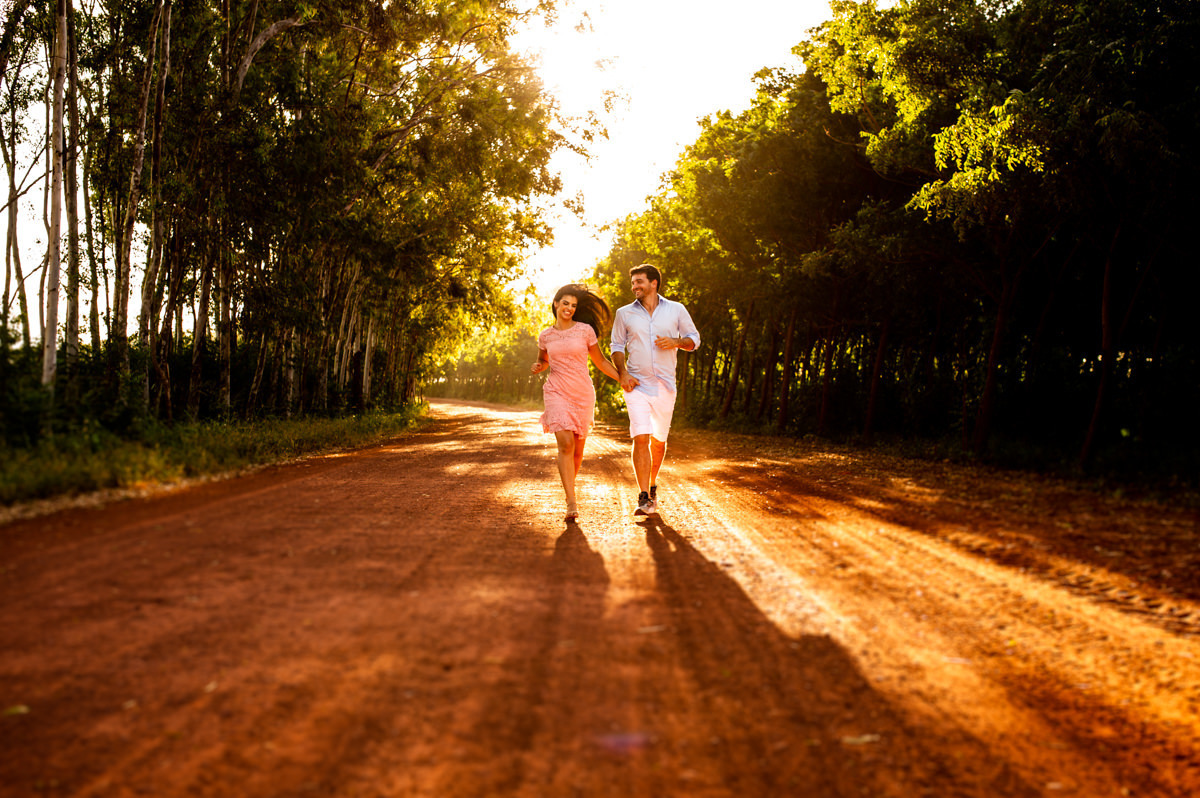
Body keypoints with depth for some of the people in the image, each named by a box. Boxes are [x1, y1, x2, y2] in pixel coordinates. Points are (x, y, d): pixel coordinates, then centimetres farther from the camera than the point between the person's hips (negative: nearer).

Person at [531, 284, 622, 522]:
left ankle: (569, 484, 35)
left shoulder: (585, 330, 1)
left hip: (582, 394, 1)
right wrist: (538, 367, 2)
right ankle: (572, 503, -19)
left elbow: (600, 361, 9)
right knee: (565, 443, -18)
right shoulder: (545, 336, 7)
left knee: (578, 448, 6)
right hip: (557, 392, -1)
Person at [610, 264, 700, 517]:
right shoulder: (624, 314, 6)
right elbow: (617, 345, 12)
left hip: (665, 386, 1)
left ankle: (652, 485, 34)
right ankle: (644, 498, -15)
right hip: (637, 385, -1)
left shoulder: (676, 310, 5)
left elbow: (694, 339, 11)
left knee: (659, 440, 11)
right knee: (640, 438, -15)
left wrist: (676, 342, -11)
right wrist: (622, 373, -3)